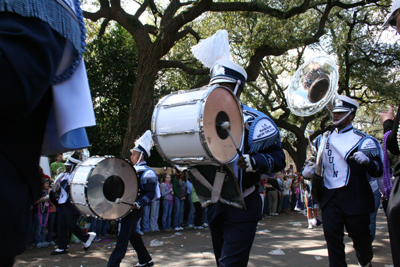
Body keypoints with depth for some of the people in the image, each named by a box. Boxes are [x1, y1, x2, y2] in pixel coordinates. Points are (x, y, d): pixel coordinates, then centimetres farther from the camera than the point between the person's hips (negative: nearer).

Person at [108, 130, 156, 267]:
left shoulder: (147, 172, -12)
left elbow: (151, 193, -18)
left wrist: (138, 204, -29)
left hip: (134, 209, -9)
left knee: (123, 236, -9)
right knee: (132, 234, 17)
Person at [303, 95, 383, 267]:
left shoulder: (362, 140, -3)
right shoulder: (324, 139, 12)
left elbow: (377, 171, -6)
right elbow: (316, 161, 23)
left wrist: (367, 161, -27)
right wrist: (309, 169, 1)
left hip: (355, 197, -3)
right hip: (329, 196, 4)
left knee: (360, 235, 9)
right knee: (332, 235, -2)